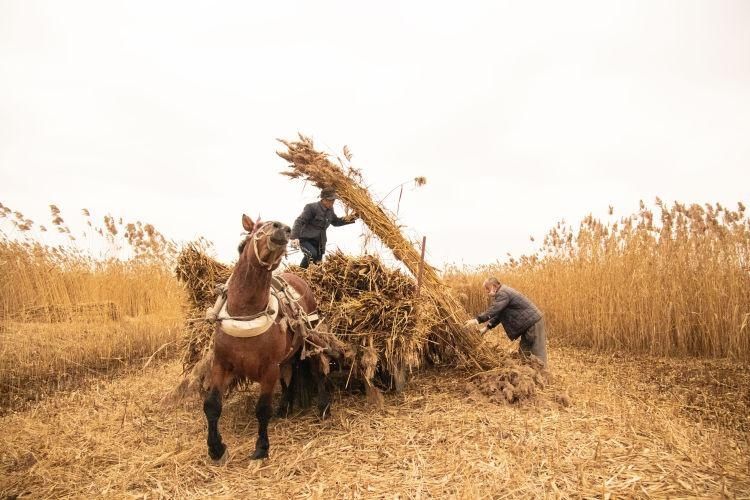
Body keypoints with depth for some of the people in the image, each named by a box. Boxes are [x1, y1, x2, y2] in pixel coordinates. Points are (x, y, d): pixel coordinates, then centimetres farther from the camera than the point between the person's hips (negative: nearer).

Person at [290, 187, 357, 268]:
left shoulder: (330, 210, 8)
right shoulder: (311, 207, -15)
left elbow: (335, 221, 26)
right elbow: (299, 222, -21)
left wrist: (347, 219, 8)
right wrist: (294, 237, -35)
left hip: (318, 243, 7)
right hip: (305, 240, -7)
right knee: (312, 254, -34)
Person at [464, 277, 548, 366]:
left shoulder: (503, 293, -17)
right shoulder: (502, 293, 15)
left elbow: (494, 310, -30)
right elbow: (498, 314, 16)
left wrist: (477, 320, -31)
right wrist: (486, 327, 8)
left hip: (534, 322, -11)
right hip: (529, 323, 11)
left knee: (537, 355, -7)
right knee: (524, 353, 14)